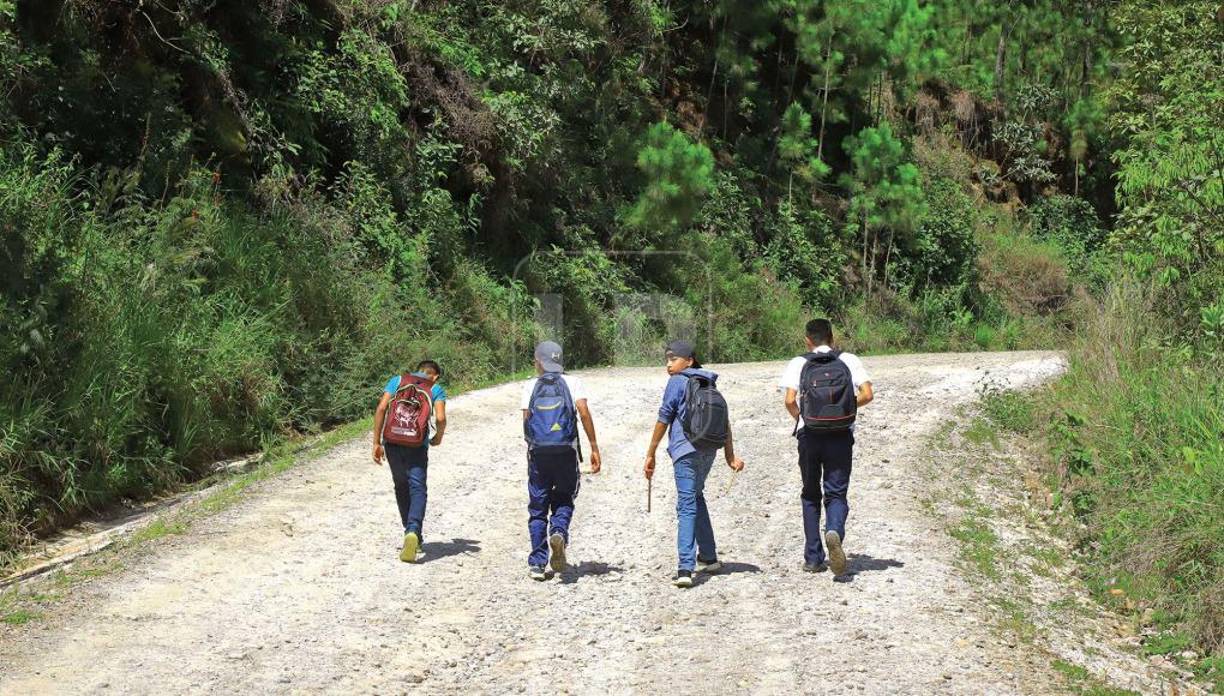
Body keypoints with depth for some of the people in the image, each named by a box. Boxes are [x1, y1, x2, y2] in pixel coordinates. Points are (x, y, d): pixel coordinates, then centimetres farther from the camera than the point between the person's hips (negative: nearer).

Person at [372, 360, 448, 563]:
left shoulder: (397, 381, 15)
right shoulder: (436, 389, 9)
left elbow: (381, 409, 2)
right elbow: (440, 418, -6)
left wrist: (376, 442, 3)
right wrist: (438, 438, 15)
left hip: (393, 441, 3)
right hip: (417, 445, -3)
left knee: (401, 487, 19)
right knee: (417, 489, -5)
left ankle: (412, 534, 23)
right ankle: (413, 531, -29)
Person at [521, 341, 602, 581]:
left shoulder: (531, 386, 6)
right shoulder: (572, 383, 4)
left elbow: (526, 419, 0)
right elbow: (584, 412, -8)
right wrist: (594, 448, -6)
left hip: (538, 453, 1)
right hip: (566, 451, 0)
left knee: (537, 507, 10)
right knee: (564, 500, 16)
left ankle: (537, 564, 7)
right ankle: (559, 533, -15)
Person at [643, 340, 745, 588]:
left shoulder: (677, 382, -3)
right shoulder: (709, 383, 17)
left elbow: (664, 418, -6)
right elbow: (724, 421, 14)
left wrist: (650, 454, -2)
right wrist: (730, 456, 15)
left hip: (686, 449, -7)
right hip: (709, 449, 7)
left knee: (686, 507, -12)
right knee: (696, 498, 25)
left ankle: (685, 569, -22)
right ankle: (708, 558, 30)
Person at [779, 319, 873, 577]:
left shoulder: (798, 364, 2)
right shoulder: (849, 361, 4)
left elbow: (789, 400, -10)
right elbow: (867, 394, -4)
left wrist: (799, 418, 9)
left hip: (809, 436, 0)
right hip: (841, 436, 0)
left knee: (811, 495, 14)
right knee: (836, 493, 4)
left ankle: (813, 558, 12)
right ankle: (834, 532, -28)